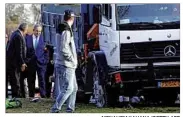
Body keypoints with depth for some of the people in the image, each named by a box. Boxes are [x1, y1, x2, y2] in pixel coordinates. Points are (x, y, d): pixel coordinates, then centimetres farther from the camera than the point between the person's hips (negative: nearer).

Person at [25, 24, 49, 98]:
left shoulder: (43, 38, 4)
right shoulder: (27, 38, 6)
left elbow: (46, 51, 7)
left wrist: (46, 61, -1)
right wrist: (26, 61, 0)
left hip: (41, 62, -1)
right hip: (30, 63, 1)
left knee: (42, 80, -6)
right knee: (31, 81, 6)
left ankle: (43, 96, -5)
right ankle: (31, 96, 13)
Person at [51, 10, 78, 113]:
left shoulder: (68, 30, 15)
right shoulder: (66, 31, -15)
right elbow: (64, 49, -22)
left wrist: (74, 60, 15)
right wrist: (72, 59, -12)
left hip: (69, 66, 10)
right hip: (66, 65, -10)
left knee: (74, 88, 12)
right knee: (67, 89, -12)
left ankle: (70, 109, 14)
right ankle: (55, 110, -13)